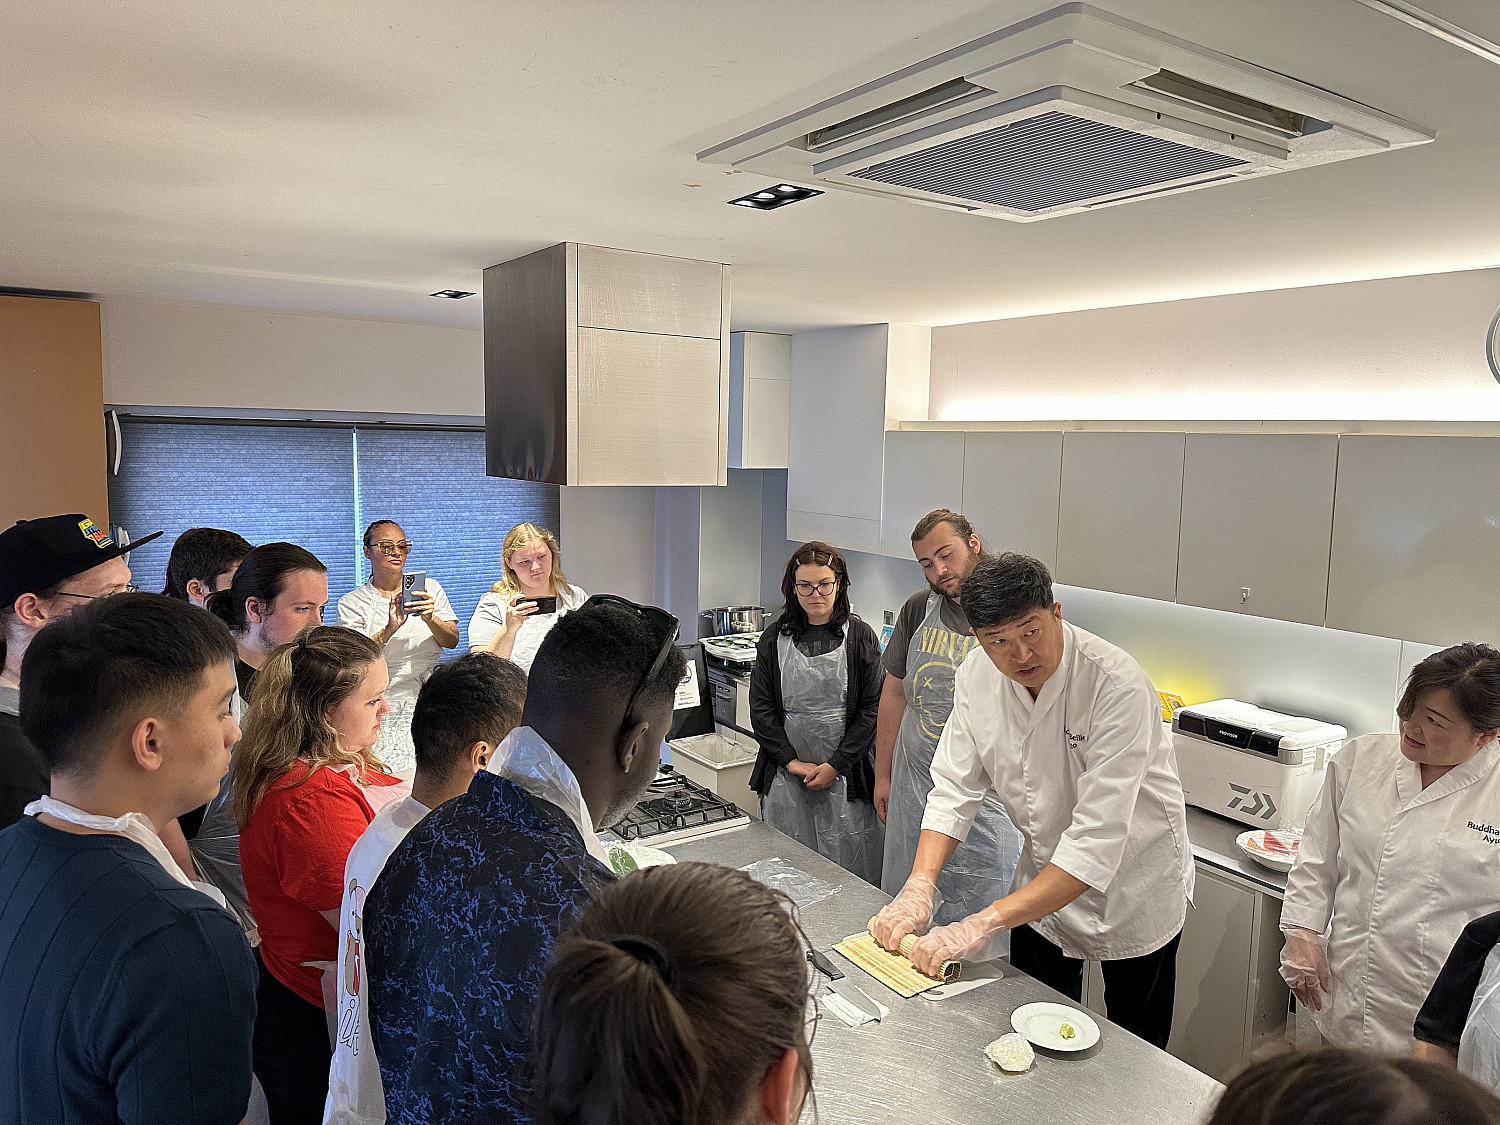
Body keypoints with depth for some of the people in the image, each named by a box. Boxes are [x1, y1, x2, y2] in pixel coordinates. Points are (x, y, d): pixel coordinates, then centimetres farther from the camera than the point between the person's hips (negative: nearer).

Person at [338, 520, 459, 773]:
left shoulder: (429, 588, 14)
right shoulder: (352, 602, 7)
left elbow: (452, 641, 4)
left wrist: (430, 619, -16)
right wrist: (389, 630, -21)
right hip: (387, 704, -2)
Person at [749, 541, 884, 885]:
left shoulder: (860, 637, 0)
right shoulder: (774, 638, 4)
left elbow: (871, 708, -3)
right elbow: (761, 708, 3)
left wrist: (835, 765, -8)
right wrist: (791, 761, -5)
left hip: (845, 772, -1)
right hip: (785, 771, 1)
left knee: (848, 864, 2)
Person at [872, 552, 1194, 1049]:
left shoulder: (1117, 684, -32)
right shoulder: (977, 676, -14)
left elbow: (1097, 839, -35)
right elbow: (955, 786, -6)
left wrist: (984, 923, -38)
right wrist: (919, 886, -21)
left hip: (1135, 882, -4)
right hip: (1044, 878, 4)